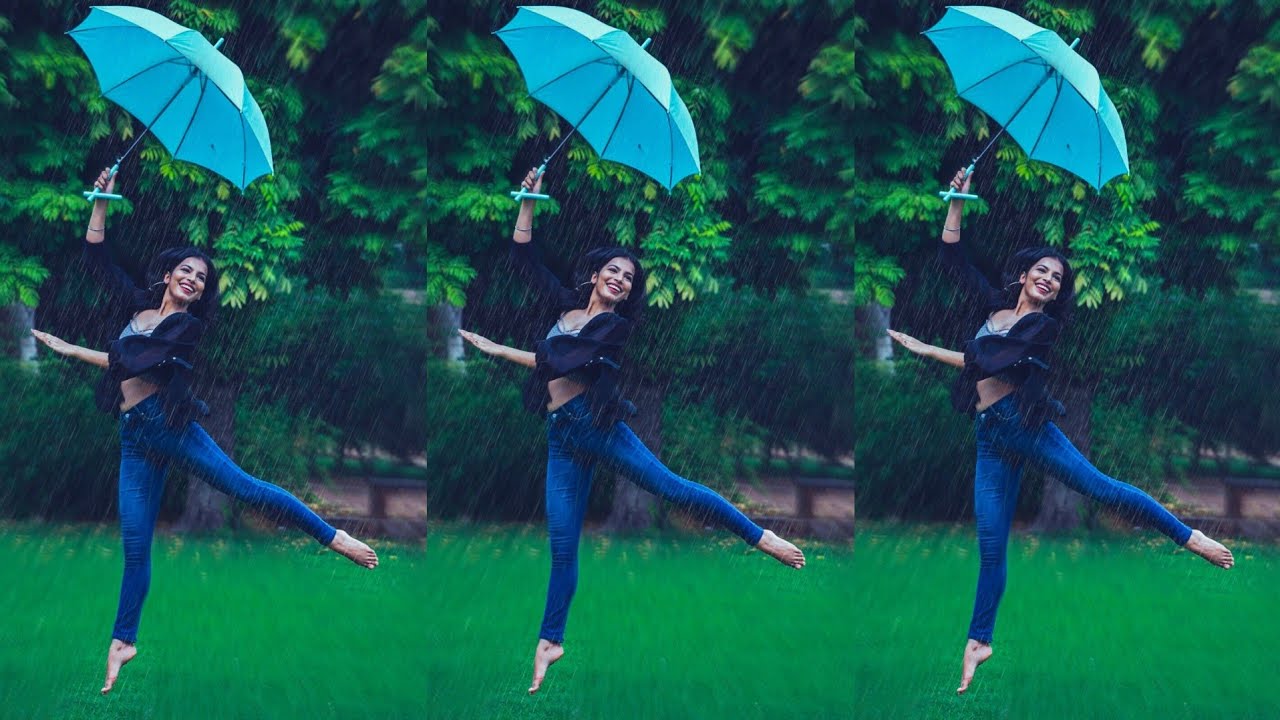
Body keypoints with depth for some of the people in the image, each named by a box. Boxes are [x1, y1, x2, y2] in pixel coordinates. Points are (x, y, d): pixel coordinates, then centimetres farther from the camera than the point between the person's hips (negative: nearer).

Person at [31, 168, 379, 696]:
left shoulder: (187, 325, -3)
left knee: (241, 485, -17)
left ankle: (334, 537, -16)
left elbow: (133, 363, -15)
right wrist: (102, 200, 12)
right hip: (134, 435, 4)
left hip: (168, 420, -4)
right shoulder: (138, 306, 15)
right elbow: (96, 255, 21)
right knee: (135, 544, 3)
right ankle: (123, 642, 9)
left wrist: (69, 350, -10)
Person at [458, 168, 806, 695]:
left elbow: (560, 363, -16)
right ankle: (550, 642, 9)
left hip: (596, 421, -4)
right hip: (561, 434, 4)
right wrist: (529, 200, 11)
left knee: (668, 485, -15)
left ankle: (762, 538, -12)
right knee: (562, 543, 3)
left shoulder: (614, 325, -4)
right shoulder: (566, 306, 15)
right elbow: (523, 255, 20)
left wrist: (497, 350, -11)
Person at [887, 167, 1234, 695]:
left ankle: (1189, 537, -9)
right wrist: (958, 199, 12)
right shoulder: (996, 305, 15)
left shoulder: (1043, 325, -4)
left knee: (1097, 485, -15)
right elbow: (952, 255, 20)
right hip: (990, 435, 4)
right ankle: (979, 642, 7)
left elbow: (989, 363, -15)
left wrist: (925, 350, -10)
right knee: (991, 543, 3)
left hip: (1024, 421, -4)